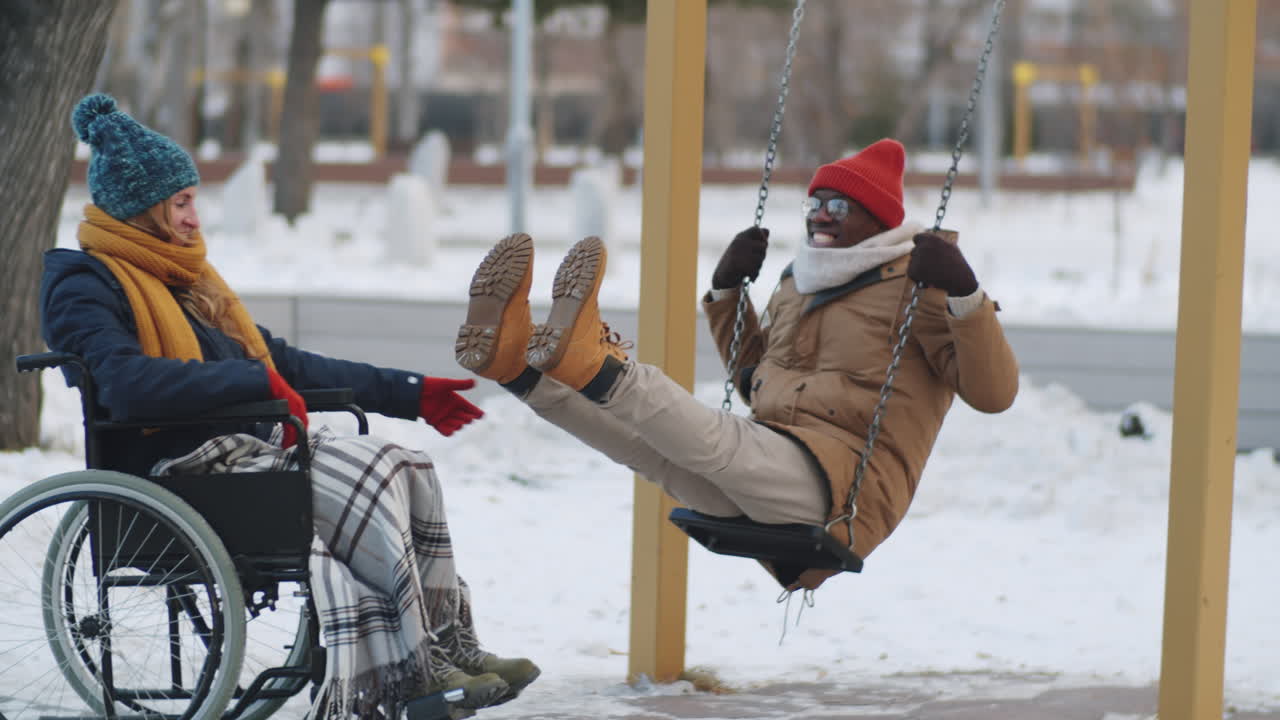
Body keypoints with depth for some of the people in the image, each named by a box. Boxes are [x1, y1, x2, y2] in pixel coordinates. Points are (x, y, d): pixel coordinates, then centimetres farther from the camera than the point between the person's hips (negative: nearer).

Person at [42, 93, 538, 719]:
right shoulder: (84, 285, -5)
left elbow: (285, 366, 27)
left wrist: (411, 395, 24)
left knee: (407, 472, -13)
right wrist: (256, 382, -28)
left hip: (243, 444, 9)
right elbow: (124, 381, -25)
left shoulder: (185, 279, 24)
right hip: (175, 465, -9)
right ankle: (416, 668, -21)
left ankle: (448, 646, -18)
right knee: (365, 479, -25)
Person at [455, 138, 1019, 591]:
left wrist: (965, 296, -21)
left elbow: (993, 392, -8)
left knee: (714, 439, -35)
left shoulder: (914, 287, 3)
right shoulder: (798, 283, 26)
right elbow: (753, 379, 40)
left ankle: (592, 367, -55)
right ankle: (510, 359, -34)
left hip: (842, 490, -7)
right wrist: (727, 292, 29)